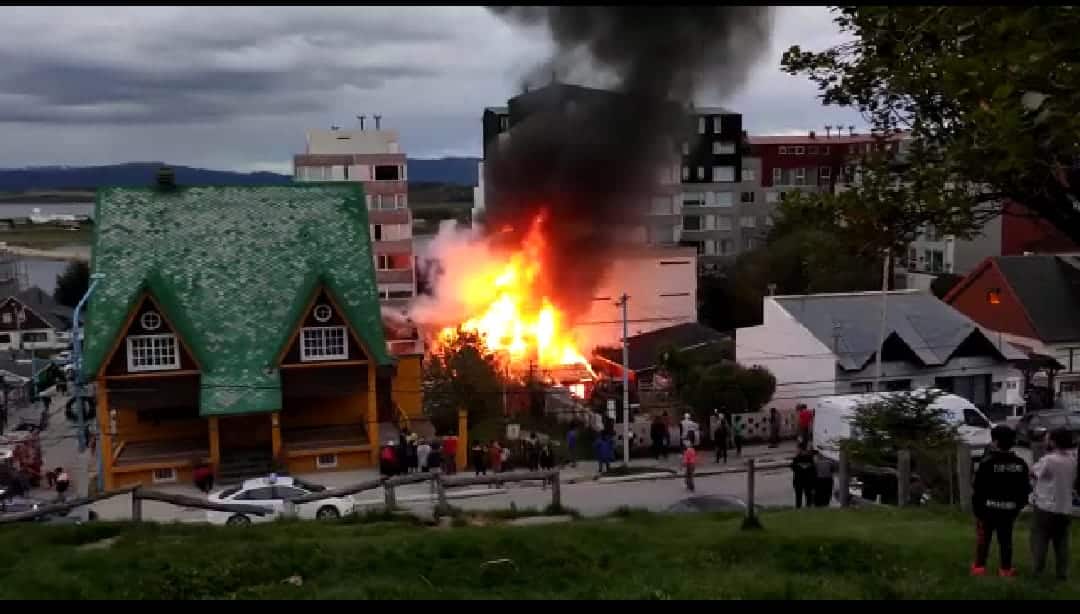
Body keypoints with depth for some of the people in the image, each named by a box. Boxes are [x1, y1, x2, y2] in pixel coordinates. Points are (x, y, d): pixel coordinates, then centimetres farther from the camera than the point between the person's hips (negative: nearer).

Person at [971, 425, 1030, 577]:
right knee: (1005, 538, 12)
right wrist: (1018, 507, 16)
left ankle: (979, 566, 12)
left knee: (983, 537, 8)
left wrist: (976, 508, -4)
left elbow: (978, 489, -15)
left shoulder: (987, 462, -17)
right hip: (1009, 509, 4)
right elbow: (1025, 488, 6)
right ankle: (1006, 568, 16)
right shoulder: (1020, 464, 0)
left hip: (989, 508, -4)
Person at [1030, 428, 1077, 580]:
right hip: (1065, 508, 6)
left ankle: (1036, 570, 5)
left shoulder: (1048, 460, -18)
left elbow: (1032, 473, -5)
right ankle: (1062, 572, 14)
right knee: (1061, 542, 12)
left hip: (1045, 506, -6)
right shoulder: (1073, 461, 3)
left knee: (1039, 540, 3)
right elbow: (1074, 482, 14)